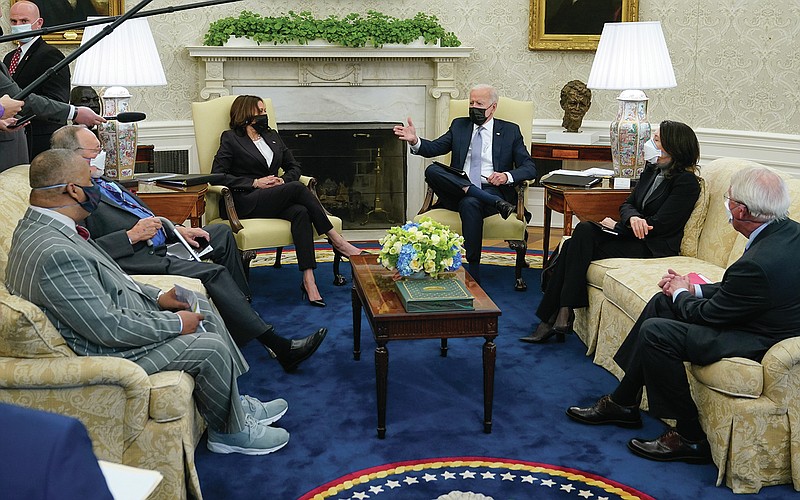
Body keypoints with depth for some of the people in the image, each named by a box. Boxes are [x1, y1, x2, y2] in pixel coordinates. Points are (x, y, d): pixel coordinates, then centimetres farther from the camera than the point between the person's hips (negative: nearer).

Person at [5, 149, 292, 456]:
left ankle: (235, 405, 24)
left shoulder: (37, 225, 1)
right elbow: (110, 329, -29)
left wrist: (157, 297, 5)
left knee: (202, 307, 13)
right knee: (211, 348, -11)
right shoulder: (55, 253, -33)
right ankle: (231, 431, 13)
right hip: (105, 350, -11)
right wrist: (175, 324, -16)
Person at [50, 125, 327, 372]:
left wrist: (176, 229, 11)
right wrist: (131, 236, -22)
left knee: (221, 231, 16)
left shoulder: (101, 182, 17)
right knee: (214, 272, -23)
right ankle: (278, 346, -20)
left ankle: (241, 304, 19)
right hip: (137, 261, -11)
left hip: (157, 245, 11)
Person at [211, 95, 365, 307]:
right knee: (297, 188, -30)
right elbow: (217, 175, -3)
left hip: (275, 200, 5)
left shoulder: (272, 136, 24)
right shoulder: (231, 138, 6)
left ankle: (308, 281, -44)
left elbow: (294, 166, 25)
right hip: (248, 203, -5)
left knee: (300, 212, -32)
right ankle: (337, 241, -26)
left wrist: (283, 180, 1)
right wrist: (255, 182, -11)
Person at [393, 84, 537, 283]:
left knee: (470, 203, -38)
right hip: (457, 190, 3)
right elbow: (434, 148, 7)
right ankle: (495, 203, -32)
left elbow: (530, 168, 6)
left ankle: (474, 272, -35)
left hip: (492, 190, -3)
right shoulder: (459, 126, 19)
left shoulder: (510, 131, 12)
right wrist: (415, 141, -15)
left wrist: (507, 176, -15)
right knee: (432, 170, -27)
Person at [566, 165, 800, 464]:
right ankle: (623, 402, 19)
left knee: (656, 332, -16)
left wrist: (681, 293, 3)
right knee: (662, 302, 10)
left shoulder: (759, 263, -31)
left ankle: (689, 437, -2)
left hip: (759, 343, -11)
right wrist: (694, 289, 5)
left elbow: (706, 314, -17)